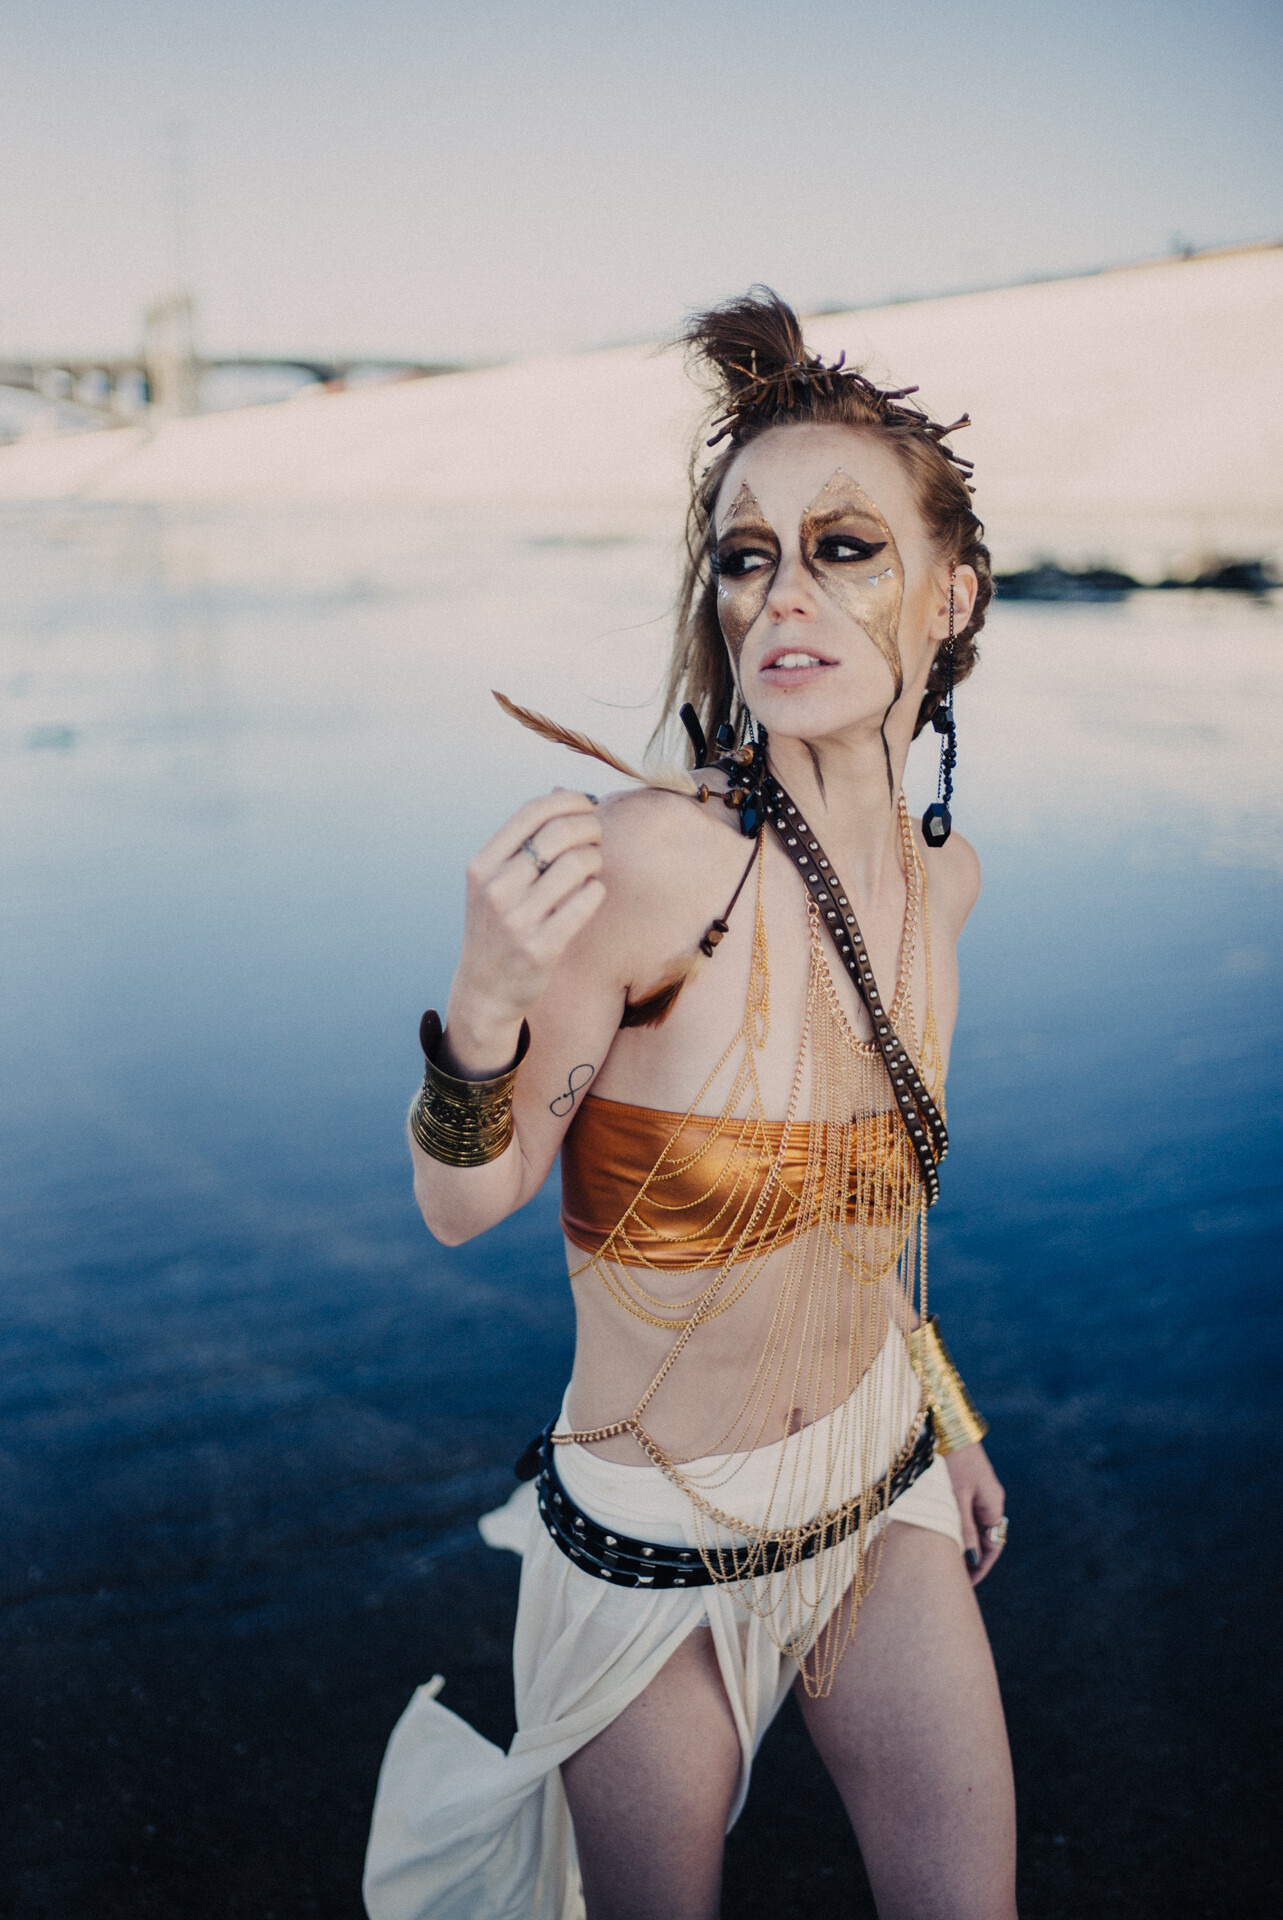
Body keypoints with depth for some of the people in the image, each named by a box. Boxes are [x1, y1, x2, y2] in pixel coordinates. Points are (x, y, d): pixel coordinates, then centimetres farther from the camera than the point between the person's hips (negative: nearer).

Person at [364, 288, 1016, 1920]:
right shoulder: (656, 855, -26)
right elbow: (465, 1205, -17)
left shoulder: (938, 874, -6)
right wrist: (485, 1009, -36)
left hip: (880, 1488, 5)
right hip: (662, 1541, -5)